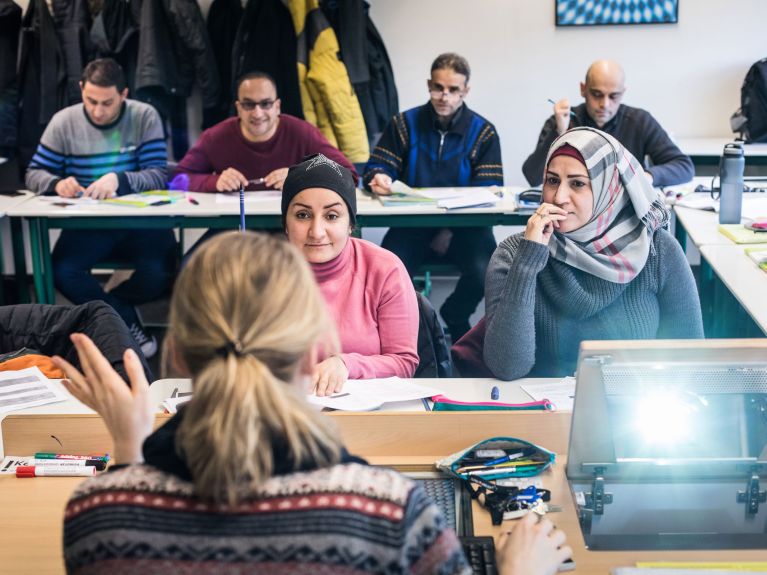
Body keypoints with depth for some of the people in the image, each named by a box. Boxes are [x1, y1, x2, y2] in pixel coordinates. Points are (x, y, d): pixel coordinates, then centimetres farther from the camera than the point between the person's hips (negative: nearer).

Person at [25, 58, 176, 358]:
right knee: (62, 272, -27)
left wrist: (119, 179, -30)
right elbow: (34, 174, 5)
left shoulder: (145, 117, -4)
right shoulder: (64, 122, 0)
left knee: (159, 274, -27)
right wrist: (57, 183, -20)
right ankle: (128, 323, -7)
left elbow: (159, 175, -10)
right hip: (86, 222, 1)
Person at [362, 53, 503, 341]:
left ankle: (454, 317, 7)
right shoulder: (405, 123, 5)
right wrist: (378, 179, -23)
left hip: (464, 227, 0)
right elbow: (377, 166, 4)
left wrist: (452, 229, -16)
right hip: (412, 223, 0)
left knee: (483, 271, -29)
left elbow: (489, 191, -5)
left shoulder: (483, 132, 1)